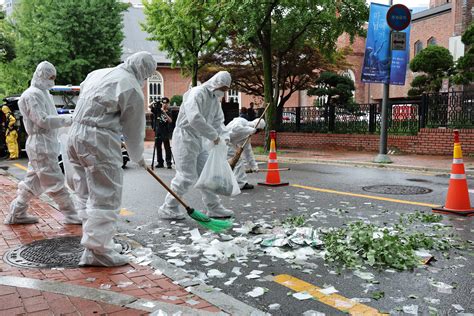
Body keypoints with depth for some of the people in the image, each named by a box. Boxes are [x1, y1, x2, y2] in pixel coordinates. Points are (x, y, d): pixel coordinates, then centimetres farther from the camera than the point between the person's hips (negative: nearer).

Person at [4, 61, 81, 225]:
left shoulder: (43, 93, 19)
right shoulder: (32, 95, -13)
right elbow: (43, 120, -21)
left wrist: (66, 119, 2)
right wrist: (68, 119, -18)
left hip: (46, 143, 10)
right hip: (41, 145, -10)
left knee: (32, 181, 15)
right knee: (55, 182, -4)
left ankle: (16, 214, 23)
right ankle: (71, 215, 1)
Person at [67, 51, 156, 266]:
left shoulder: (97, 73, 17)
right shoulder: (133, 89, -6)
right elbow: (134, 130, 0)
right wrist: (138, 158, 16)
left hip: (75, 134, 9)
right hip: (99, 141, -9)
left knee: (86, 195, 13)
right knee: (105, 197, -3)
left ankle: (100, 242, 22)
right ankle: (96, 250, 0)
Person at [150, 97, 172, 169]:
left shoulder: (168, 113, 1)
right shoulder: (158, 110, 8)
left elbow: (170, 121, -15)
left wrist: (165, 113, -25)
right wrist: (153, 104, -17)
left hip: (165, 133, -3)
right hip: (158, 132, 4)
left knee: (167, 148, -6)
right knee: (158, 148, 9)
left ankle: (168, 163, -5)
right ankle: (160, 162, 19)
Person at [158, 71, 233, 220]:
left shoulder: (215, 99, 12)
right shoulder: (197, 93, -18)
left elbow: (218, 121, 14)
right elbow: (194, 119, -31)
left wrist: (224, 137, -6)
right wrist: (214, 135, -25)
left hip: (200, 141, 9)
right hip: (185, 139, -9)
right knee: (186, 177, -7)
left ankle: (214, 208, 21)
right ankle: (167, 209, 7)